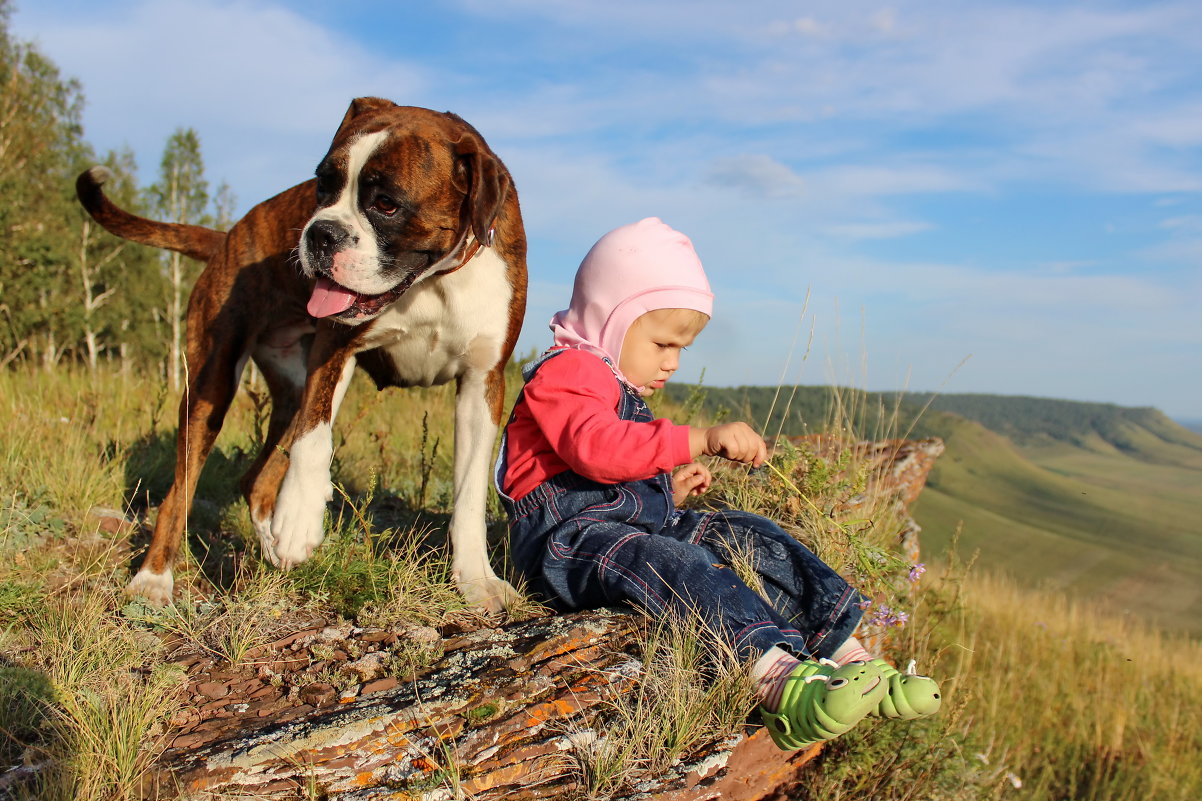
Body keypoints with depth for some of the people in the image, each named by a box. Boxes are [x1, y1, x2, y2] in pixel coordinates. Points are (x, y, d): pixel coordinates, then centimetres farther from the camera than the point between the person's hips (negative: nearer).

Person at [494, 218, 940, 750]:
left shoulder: (622, 387, 25)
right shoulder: (563, 374, -9)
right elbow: (598, 448, -30)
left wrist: (672, 487, 14)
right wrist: (702, 441, -34)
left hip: (639, 524, 9)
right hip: (567, 538, -9)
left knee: (749, 537, -6)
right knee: (668, 561, -37)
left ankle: (849, 657, -14)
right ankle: (778, 682, -52)